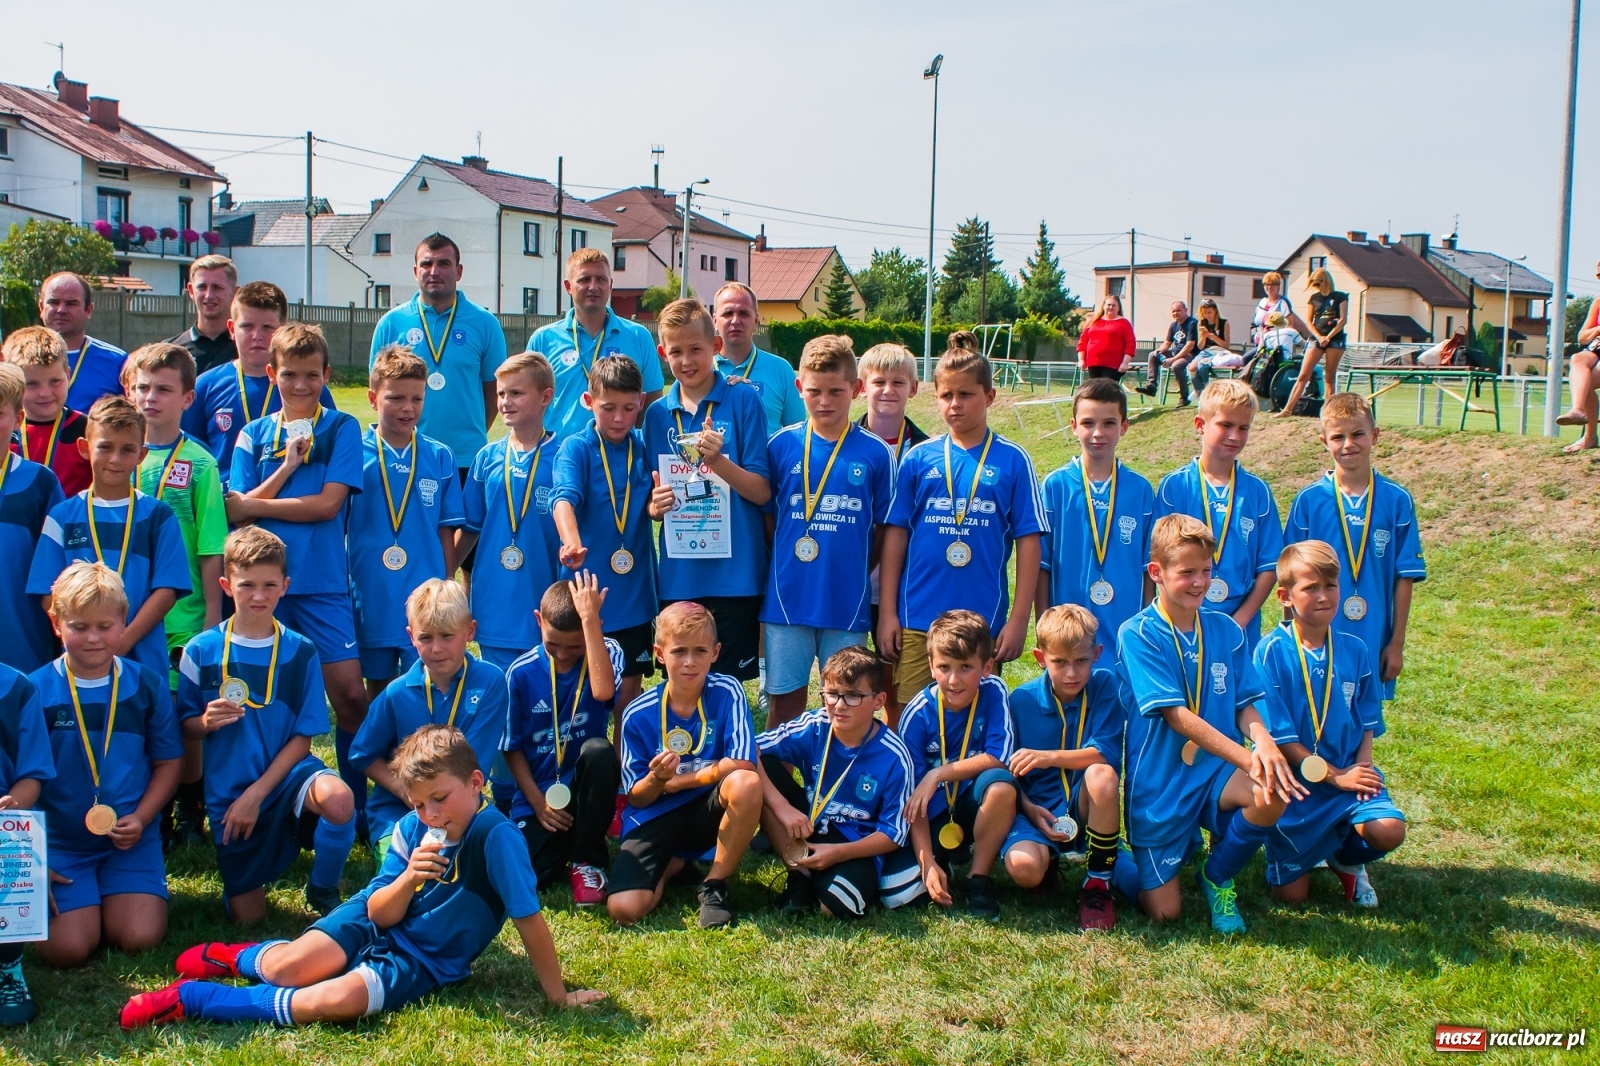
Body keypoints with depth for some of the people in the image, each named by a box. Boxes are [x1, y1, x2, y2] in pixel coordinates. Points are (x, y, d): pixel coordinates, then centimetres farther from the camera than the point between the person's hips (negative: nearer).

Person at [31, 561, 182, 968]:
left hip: (131, 839, 1)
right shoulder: (36, 690, -6)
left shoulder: (147, 685, 0)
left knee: (139, 938, -15)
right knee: (66, 949, -14)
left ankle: (114, 899, 19)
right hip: (59, 842, -1)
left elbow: (168, 762, 6)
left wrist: (140, 819, -10)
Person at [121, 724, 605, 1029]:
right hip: (374, 924, 3)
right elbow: (379, 913, -4)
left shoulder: (496, 837, -22)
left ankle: (192, 998, -16)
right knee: (294, 967, -26)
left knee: (343, 999, -30)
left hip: (422, 962, -3)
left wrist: (557, 994, -14)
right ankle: (239, 957, 11)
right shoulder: (411, 829, -7)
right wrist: (407, 878, -25)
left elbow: (529, 918, -19)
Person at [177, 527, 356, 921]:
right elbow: (185, 729, 2)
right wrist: (206, 722, -21)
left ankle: (322, 892, -7)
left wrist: (256, 794, -13)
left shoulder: (300, 652, -5)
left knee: (338, 799, -36)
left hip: (287, 771, -1)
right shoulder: (201, 651, -4)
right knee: (246, 916, 1)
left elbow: (303, 737, -5)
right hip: (228, 791, 1)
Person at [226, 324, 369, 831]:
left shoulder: (342, 428, 3)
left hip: (323, 582, -2)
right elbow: (235, 511, 1)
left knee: (349, 694, -7)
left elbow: (328, 504, -8)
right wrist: (288, 466, -8)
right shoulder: (255, 434, 10)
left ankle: (358, 808, 7)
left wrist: (258, 503, -4)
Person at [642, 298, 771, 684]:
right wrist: (655, 505, -8)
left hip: (734, 575, -3)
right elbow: (653, 502, 15)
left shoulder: (743, 400, -3)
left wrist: (718, 461, -22)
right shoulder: (658, 413, 8)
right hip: (678, 577, 3)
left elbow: (762, 492, -6)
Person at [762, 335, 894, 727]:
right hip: (788, 597, 1)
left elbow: (884, 528, 4)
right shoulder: (782, 445, 0)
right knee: (784, 698, 8)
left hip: (847, 601, -1)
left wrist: (855, 574, 1)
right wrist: (784, 566, 1)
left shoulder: (875, 453, -3)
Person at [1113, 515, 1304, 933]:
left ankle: (1218, 876, 2)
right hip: (1158, 783, -4)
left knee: (1275, 793, -29)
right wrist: (1247, 759, -29)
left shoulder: (1226, 630, 2)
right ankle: (1114, 861, 31)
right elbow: (1177, 715, -21)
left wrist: (1263, 740, -22)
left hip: (1215, 770, 4)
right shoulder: (1138, 634, -14)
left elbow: (1244, 705, 2)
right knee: (1165, 911, -5)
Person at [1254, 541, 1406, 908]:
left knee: (1388, 830, -27)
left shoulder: (1353, 649, 1)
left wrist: (1361, 765, -11)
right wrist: (1333, 776, -16)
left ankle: (1345, 857, 10)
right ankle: (1313, 850, 36)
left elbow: (1367, 721, 8)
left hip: (1349, 772, 3)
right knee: (1291, 895, -1)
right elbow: (1279, 735, -14)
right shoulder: (1272, 652, -13)